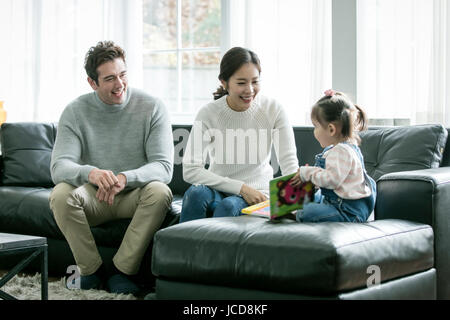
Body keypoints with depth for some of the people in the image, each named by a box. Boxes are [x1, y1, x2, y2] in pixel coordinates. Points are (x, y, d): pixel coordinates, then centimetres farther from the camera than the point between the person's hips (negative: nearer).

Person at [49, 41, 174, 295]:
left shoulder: (152, 107, -9)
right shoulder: (76, 112, -6)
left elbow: (164, 167, -17)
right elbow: (59, 167, -17)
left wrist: (124, 178, -37)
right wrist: (90, 173, -42)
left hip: (136, 193, 0)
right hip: (93, 197, 1)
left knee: (160, 192, -32)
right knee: (60, 195, -29)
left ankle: (121, 271, -18)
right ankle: (93, 270, -11)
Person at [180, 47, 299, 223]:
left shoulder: (273, 110, -6)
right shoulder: (209, 114, -9)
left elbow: (289, 164, -7)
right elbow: (190, 170, -16)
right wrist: (241, 188, -20)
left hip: (256, 195, 0)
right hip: (218, 189, 1)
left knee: (228, 206, -33)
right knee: (195, 193, -32)